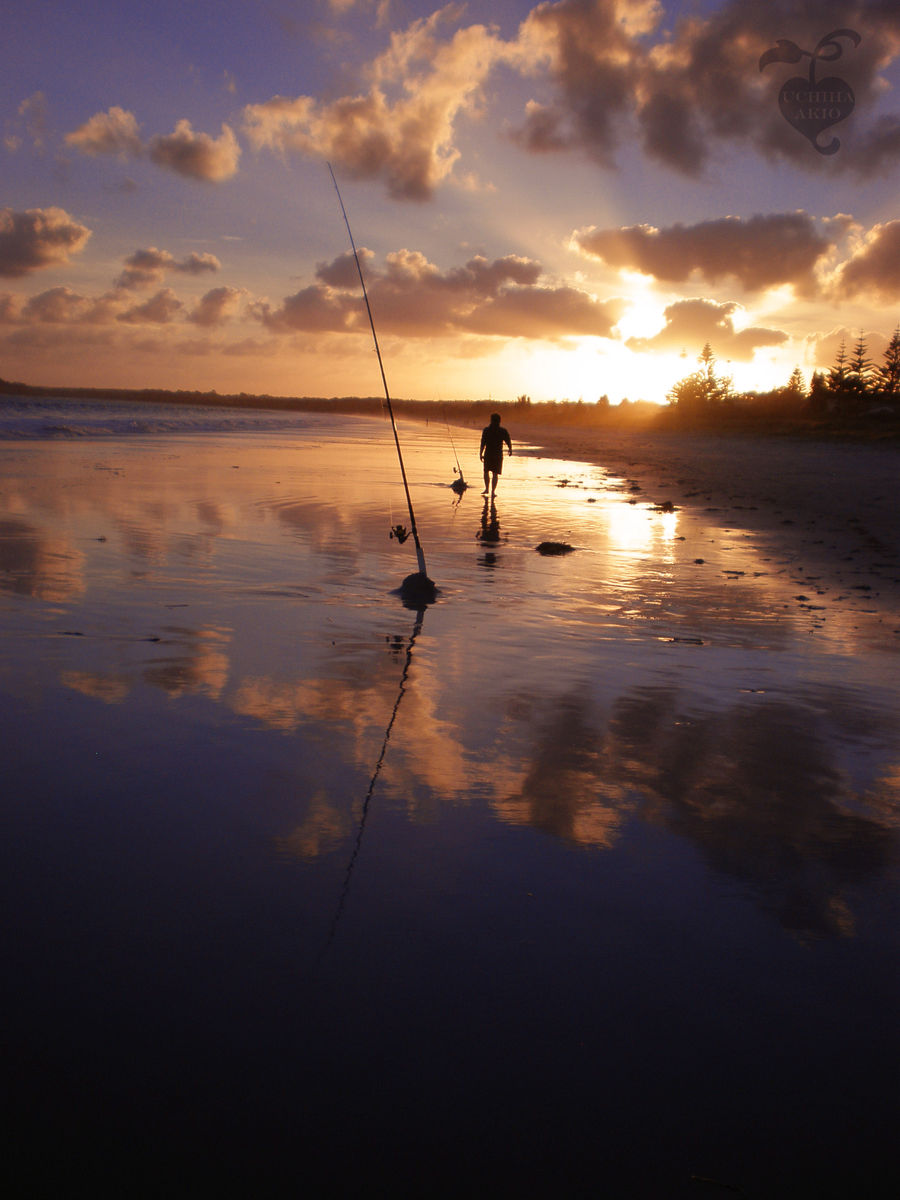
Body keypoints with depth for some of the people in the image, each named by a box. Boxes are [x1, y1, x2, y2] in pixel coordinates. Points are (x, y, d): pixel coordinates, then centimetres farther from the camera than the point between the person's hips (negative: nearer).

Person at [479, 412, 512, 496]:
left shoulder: (486, 430, -6)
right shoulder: (503, 431, -5)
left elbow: (483, 444, -8)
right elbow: (508, 442, 2)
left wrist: (480, 454, -2)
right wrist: (510, 449, 21)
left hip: (488, 454, 0)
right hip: (498, 455, 0)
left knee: (486, 472, 18)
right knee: (495, 474, 5)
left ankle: (487, 489, 17)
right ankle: (493, 491, 3)